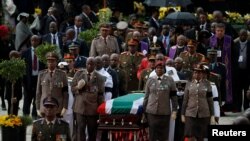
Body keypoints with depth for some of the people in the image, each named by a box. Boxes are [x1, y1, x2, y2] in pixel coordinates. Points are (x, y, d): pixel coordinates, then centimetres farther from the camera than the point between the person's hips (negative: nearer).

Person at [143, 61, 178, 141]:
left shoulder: (169, 80, 3)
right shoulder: (150, 80, 7)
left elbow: (174, 97, 3)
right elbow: (146, 96, 10)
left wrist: (174, 111, -3)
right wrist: (144, 110, 9)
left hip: (165, 112, -1)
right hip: (152, 112, 1)